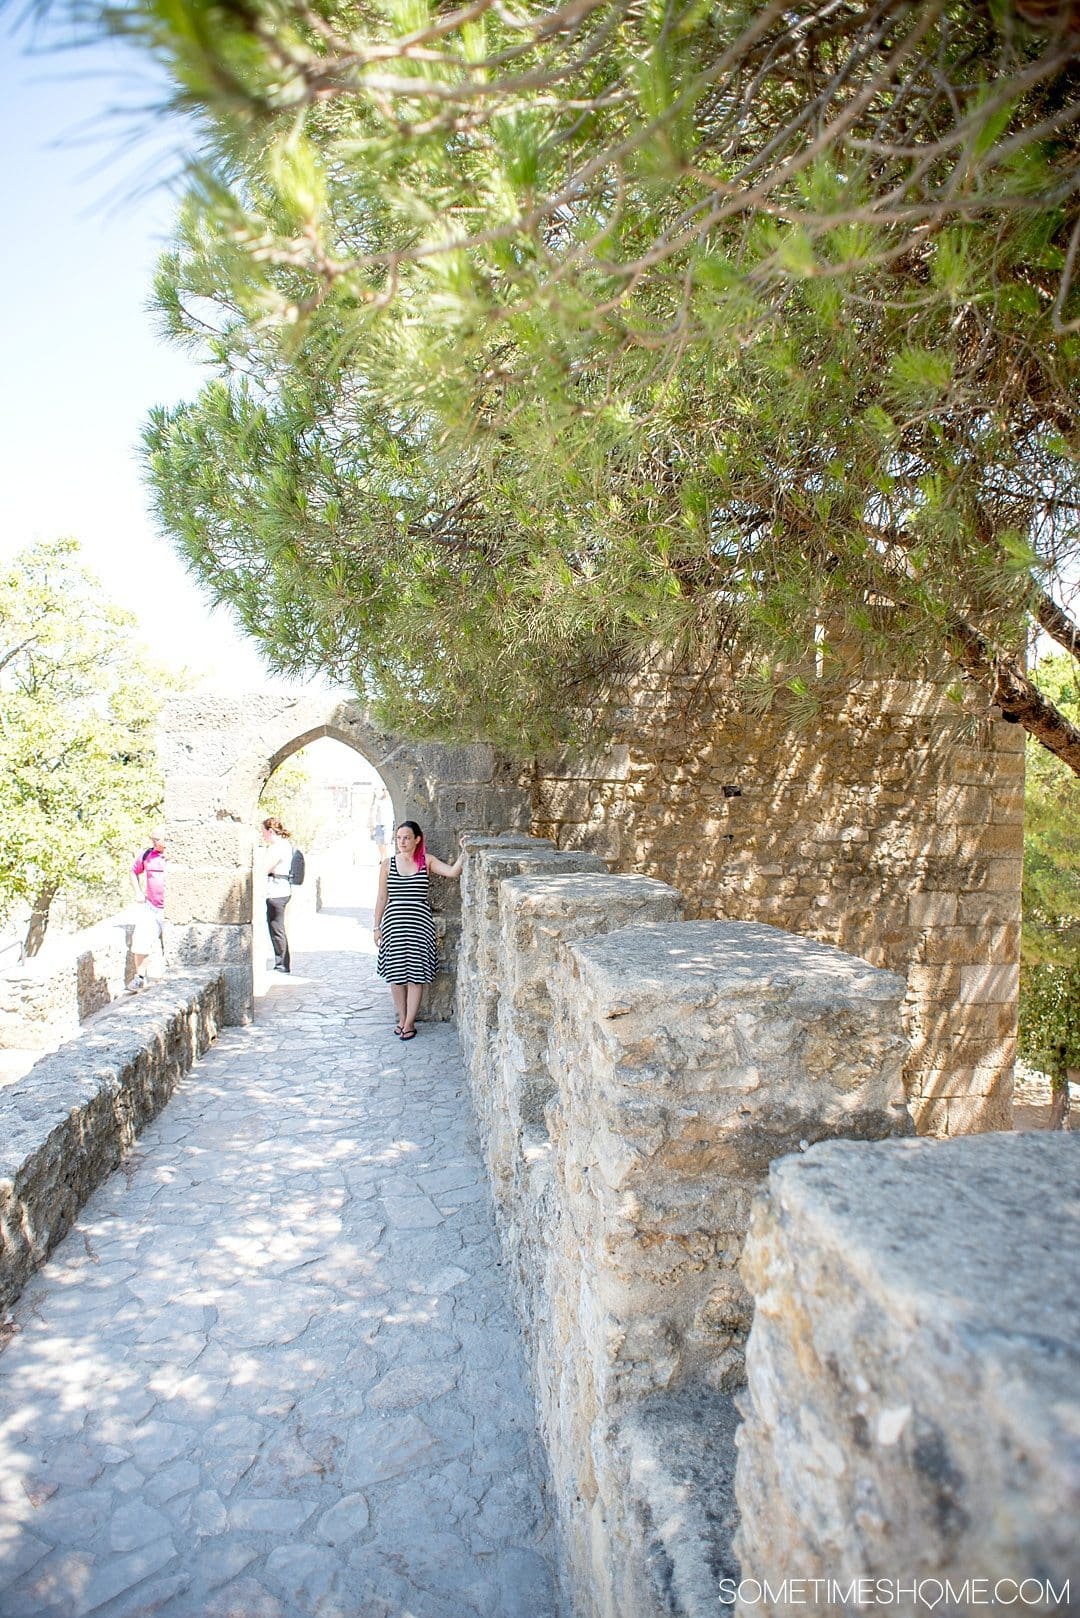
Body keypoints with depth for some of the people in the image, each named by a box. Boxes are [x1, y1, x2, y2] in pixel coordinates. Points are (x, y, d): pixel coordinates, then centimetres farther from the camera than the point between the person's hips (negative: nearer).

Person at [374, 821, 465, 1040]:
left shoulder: (427, 861, 0)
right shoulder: (388, 864, 3)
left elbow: (452, 872, -14)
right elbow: (382, 898, 7)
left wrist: (463, 853, -26)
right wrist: (377, 927, 7)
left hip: (420, 924, -1)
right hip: (394, 924, 1)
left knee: (416, 975, 1)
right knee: (396, 975, 7)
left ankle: (409, 1023, 13)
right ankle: (401, 1019, 24)